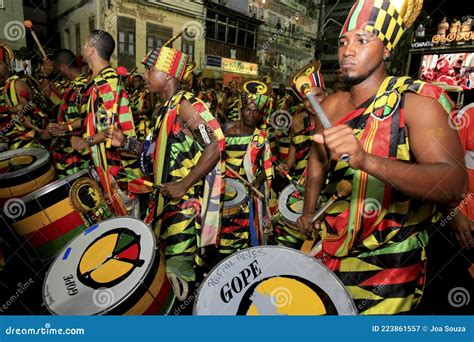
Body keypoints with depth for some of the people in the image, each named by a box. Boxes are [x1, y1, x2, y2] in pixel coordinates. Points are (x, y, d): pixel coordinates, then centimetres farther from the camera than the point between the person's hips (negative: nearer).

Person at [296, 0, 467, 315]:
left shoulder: (417, 102, -15)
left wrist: (366, 159, -42)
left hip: (388, 268, -5)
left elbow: (455, 185, -27)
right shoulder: (330, 106, 0)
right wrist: (309, 211, 5)